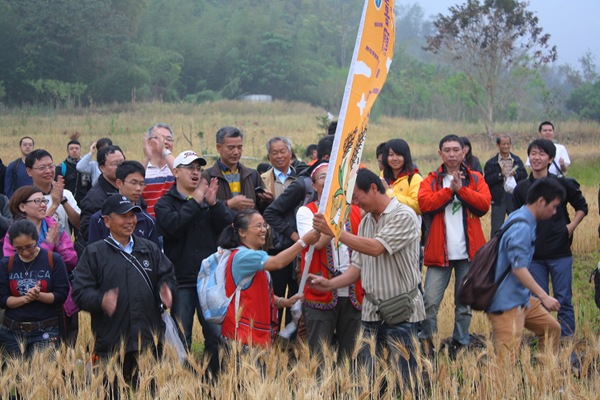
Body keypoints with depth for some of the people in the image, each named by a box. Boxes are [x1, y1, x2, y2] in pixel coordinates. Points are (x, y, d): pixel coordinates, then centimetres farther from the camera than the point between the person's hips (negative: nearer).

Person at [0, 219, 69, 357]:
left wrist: (39, 295, -22)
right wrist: (25, 298, -18)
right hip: (12, 331, 3)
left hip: (45, 331, -3)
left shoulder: (54, 260, -2)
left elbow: (61, 295, -5)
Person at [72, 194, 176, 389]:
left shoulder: (150, 249, 16)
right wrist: (101, 300, -22)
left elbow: (167, 276, 17)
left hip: (150, 341, 4)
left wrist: (165, 292, -6)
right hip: (111, 343, -3)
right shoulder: (94, 253, 4)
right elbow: (80, 293, -3)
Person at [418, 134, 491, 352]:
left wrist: (461, 189, -13)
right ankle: (427, 344, 3)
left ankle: (460, 345, 19)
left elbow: (484, 203, -6)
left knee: (465, 303, 8)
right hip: (439, 252, -1)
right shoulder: (431, 180, 8)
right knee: (430, 302, -7)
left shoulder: (475, 179, 10)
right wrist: (449, 190, -13)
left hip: (468, 252, 1)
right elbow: (424, 203, -10)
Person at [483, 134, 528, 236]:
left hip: (514, 198, 3)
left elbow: (524, 174, -2)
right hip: (498, 198, -3)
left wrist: (515, 174, -20)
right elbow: (487, 180, -11)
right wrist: (500, 174, -19)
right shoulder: (491, 163, 0)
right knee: (496, 228, 1)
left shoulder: (517, 160, 10)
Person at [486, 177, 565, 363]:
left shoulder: (521, 219, 12)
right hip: (507, 304, -11)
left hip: (522, 298, 11)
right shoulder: (521, 228, -20)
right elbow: (518, 268, -26)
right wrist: (544, 296, -26)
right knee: (508, 360, -14)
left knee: (552, 328, 22)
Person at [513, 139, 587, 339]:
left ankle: (566, 337, 9)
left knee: (563, 299, 1)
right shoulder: (521, 189, 4)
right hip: (534, 255, 2)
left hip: (560, 254, -2)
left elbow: (582, 207, 10)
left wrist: (572, 226, -5)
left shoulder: (563, 184, -2)